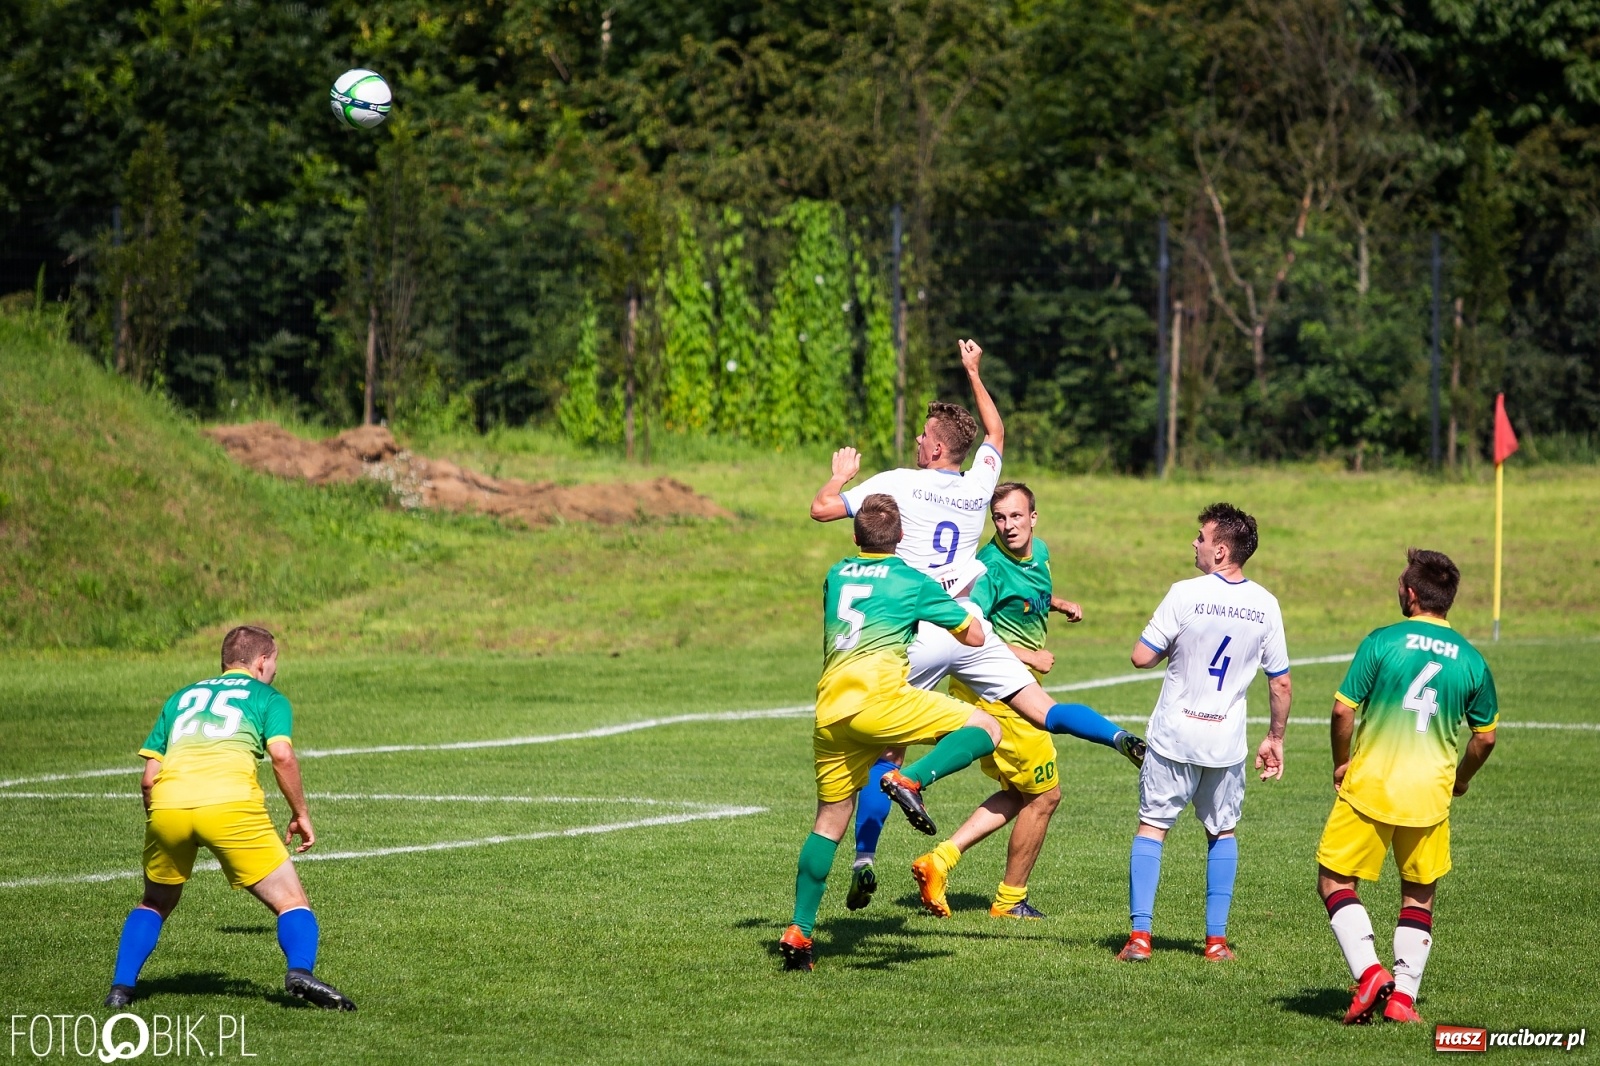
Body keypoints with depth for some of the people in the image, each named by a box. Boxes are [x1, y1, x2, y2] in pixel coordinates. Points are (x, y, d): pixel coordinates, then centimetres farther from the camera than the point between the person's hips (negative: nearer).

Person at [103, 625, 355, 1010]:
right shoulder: (267, 697, 20)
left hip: (166, 804, 4)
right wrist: (300, 814, 10)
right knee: (290, 900, 4)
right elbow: (282, 755, 1)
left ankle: (120, 988, 17)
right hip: (230, 802, -4)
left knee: (155, 903, 27)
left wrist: (157, 826, 34)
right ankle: (300, 972, -21)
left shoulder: (182, 697, 31)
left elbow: (149, 777, 23)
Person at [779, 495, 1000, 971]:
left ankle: (798, 932, 10)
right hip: (876, 695, -6)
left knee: (829, 821, 16)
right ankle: (911, 780, -22)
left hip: (829, 712, 6)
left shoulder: (836, 575, 23)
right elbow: (974, 636, 17)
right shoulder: (913, 582, 10)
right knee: (985, 727, 0)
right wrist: (957, 604, 38)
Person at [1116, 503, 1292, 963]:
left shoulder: (1185, 594, -13)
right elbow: (1281, 684, 4)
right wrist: (1275, 739, 15)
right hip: (1227, 743, 3)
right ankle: (1217, 939, 15)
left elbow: (1141, 657, -10)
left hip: (1173, 736, -3)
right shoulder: (1266, 605, -1)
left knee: (1151, 827, 7)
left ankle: (1139, 935, -1)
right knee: (1222, 833, 18)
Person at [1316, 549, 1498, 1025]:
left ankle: (1369, 972, -9)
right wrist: (1461, 779, 26)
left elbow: (1343, 710, -11)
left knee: (1334, 881, 9)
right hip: (1430, 797, 3)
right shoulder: (1471, 660, 0)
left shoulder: (1382, 642, -10)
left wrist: (1341, 763, 6)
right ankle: (1403, 996, 9)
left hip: (1369, 788, -3)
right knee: (1419, 897, 16)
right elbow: (1485, 737, 8)